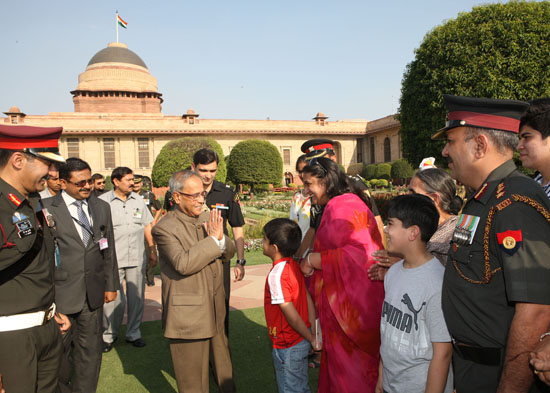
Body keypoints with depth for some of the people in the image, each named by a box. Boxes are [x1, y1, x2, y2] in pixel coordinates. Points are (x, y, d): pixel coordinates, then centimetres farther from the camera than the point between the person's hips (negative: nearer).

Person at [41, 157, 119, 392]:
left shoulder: (102, 207, 9)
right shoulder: (46, 208, -7)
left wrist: (111, 284, 12)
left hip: (93, 294, 4)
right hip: (60, 294, -4)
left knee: (91, 350, 13)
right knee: (59, 351, 11)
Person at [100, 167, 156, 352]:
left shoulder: (138, 200, 10)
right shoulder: (102, 201, -2)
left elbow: (147, 226, 14)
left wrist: (152, 250, 11)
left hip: (137, 258, 4)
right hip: (112, 259, -3)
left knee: (137, 297, 10)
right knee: (111, 298, 1)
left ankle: (133, 333, 25)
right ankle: (109, 334, 21)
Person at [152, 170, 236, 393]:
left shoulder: (208, 218, 5)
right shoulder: (165, 228, -16)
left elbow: (228, 254, 7)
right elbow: (183, 263, -28)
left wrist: (221, 237, -15)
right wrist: (213, 238, -23)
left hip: (215, 313, 7)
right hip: (188, 317, -6)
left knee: (224, 372, 26)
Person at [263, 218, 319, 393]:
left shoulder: (276, 275, -26)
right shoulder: (295, 266, 0)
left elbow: (291, 314, -24)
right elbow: (308, 298, 3)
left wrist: (311, 338, -12)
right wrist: (313, 333, 5)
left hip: (287, 346, -8)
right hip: (301, 341, 8)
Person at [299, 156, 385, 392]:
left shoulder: (341, 206, -18)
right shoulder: (347, 201, 14)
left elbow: (359, 254, -29)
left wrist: (313, 260, -19)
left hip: (350, 307, -10)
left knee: (348, 364, 4)